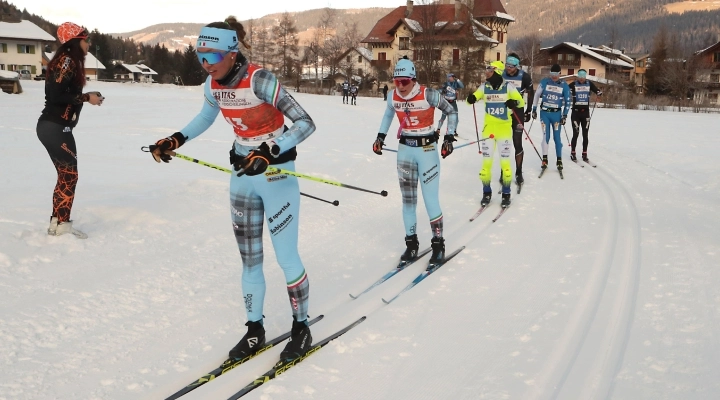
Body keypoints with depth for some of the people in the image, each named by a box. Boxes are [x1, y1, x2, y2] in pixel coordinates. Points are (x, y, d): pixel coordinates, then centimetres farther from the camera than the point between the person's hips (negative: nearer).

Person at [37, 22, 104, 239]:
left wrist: (86, 96, 5)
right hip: (56, 128, -10)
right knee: (69, 175, -5)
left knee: (66, 175, 13)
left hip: (54, 127, 10)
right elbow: (57, 95, -21)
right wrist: (86, 98, -14)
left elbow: (65, 93, 13)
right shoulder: (67, 61, -13)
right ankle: (61, 224, 1)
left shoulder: (68, 61, 16)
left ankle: (57, 222, 19)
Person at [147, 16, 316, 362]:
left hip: (276, 172, -6)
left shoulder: (260, 80, -23)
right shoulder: (213, 84, -3)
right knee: (249, 257, 11)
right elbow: (205, 118, 20)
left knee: (286, 256, -1)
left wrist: (270, 152, -36)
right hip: (242, 174, 7)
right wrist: (176, 140, 6)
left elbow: (306, 123, -25)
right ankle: (254, 329, 24)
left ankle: (301, 327, 18)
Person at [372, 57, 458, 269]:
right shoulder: (393, 96, -3)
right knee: (408, 199, 8)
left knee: (431, 200, -6)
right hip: (404, 149, 4)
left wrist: (449, 138, -9)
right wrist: (381, 136, 12)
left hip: (427, 149, -4)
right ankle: (411, 242, 19)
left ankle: (438, 245, 6)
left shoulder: (428, 94, -16)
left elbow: (451, 112, -2)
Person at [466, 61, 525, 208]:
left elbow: (521, 102, -4)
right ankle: (487, 192, 16)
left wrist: (514, 103, -28)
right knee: (486, 161, 3)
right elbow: (474, 98, 5)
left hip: (504, 128, -3)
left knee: (505, 161, 0)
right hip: (489, 128, 3)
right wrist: (471, 98, -19)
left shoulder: (508, 86, -7)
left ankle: (506, 194, 13)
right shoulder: (484, 87, 3)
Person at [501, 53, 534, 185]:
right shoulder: (501, 75, -3)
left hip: (518, 113, -2)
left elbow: (531, 93, 4)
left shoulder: (524, 77, -9)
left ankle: (519, 172, 6)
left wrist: (528, 111, 4)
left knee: (517, 143, -4)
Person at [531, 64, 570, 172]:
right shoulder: (544, 82, -1)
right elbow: (537, 95, 7)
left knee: (557, 137, 0)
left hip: (556, 114, 0)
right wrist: (534, 109, 5)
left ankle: (559, 160, 7)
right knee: (546, 136, -4)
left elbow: (567, 101, 5)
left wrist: (565, 115, -1)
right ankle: (544, 159, 4)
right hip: (544, 112, 0)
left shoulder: (564, 85, 1)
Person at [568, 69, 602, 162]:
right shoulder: (573, 84, -3)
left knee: (585, 134, 4)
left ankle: (585, 154, 12)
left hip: (586, 112, 2)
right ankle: (573, 153, 8)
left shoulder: (589, 84, 4)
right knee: (576, 134, -4)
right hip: (576, 112, -2)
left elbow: (597, 91, 6)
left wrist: (599, 93, -16)